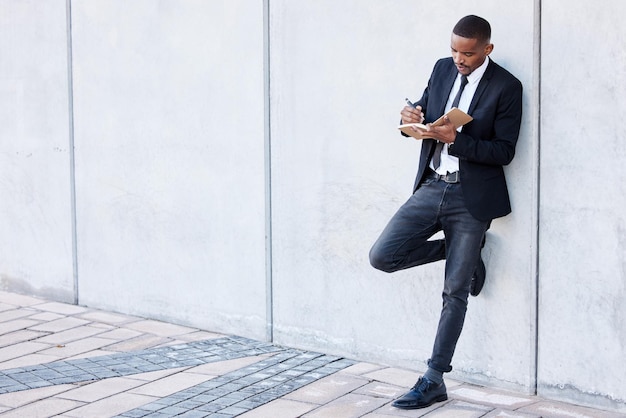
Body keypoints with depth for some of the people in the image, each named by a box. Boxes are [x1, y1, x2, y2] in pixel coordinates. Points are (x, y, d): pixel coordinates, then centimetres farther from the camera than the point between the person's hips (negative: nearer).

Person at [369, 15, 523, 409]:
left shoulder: (506, 87, -11)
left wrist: (456, 139, -26)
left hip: (471, 198, -5)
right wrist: (413, 117, -9)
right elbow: (425, 114, 15)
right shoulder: (443, 69, 5)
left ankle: (434, 380, 10)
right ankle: (465, 252, 14)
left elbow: (504, 151, -13)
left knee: (455, 292, 0)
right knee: (382, 256, -7)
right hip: (431, 187, 6)